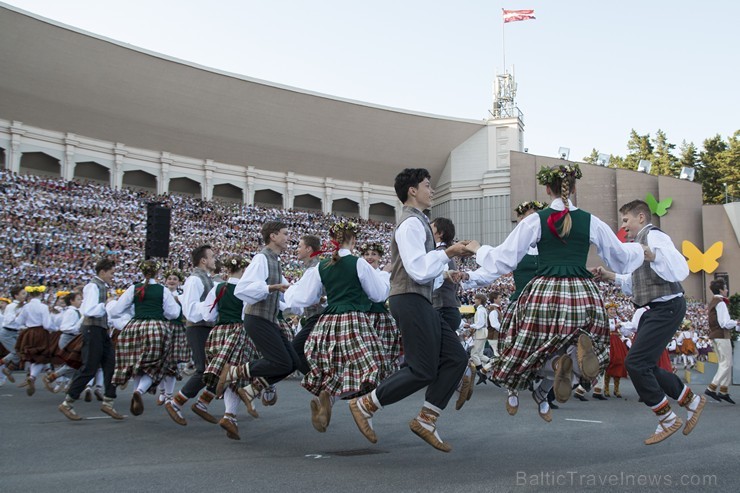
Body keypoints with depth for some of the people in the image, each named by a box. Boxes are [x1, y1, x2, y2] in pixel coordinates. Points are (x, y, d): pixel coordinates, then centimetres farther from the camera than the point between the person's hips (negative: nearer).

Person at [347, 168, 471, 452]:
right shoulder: (412, 223, -12)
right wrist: (448, 253, -11)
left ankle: (426, 421, 7)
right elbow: (419, 270, -21)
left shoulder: (418, 222, 21)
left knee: (455, 357, 4)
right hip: (410, 300, -10)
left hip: (421, 302, 10)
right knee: (423, 370, -9)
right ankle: (365, 405, 3)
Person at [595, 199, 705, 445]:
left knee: (635, 362, -14)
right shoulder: (640, 242, 20)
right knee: (644, 365, 11)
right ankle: (692, 401, 26)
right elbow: (635, 284, 28)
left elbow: (681, 270, -24)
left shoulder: (654, 236, -10)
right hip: (653, 310, 10)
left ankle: (667, 419, -1)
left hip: (666, 307, -10)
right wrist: (609, 275, 19)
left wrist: (654, 256, -37)